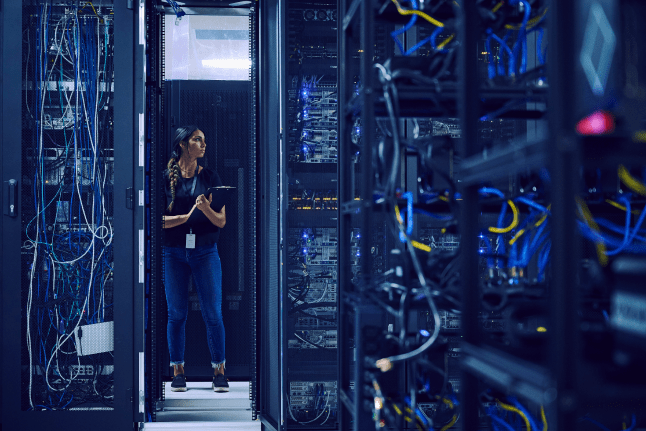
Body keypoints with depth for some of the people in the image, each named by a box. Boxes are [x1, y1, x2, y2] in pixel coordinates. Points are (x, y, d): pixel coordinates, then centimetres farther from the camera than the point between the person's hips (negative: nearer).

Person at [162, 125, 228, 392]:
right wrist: (187, 216, -14)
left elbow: (221, 221, 3)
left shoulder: (210, 177, 7)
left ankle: (219, 372, 7)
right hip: (173, 252, -1)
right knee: (176, 313, 4)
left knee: (213, 313, -2)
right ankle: (177, 372, 13)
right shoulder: (166, 177, 3)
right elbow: (161, 220, -2)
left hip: (205, 251, 1)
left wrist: (206, 208, -16)